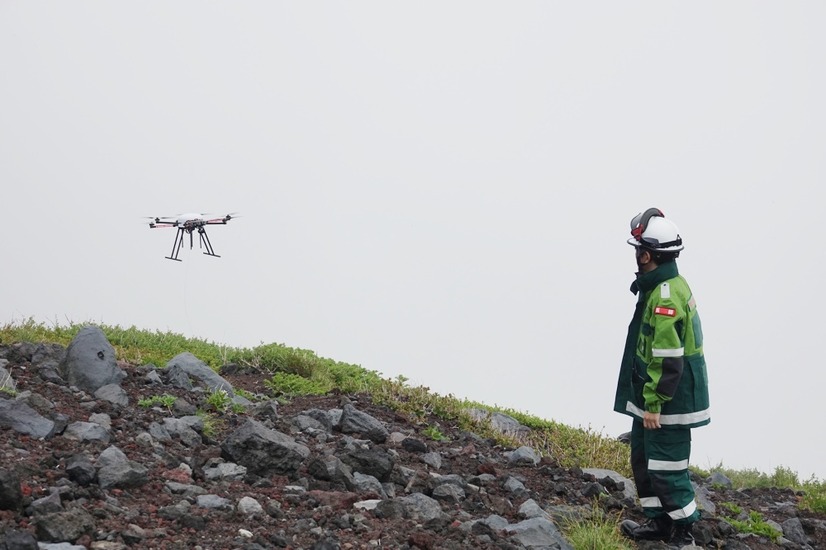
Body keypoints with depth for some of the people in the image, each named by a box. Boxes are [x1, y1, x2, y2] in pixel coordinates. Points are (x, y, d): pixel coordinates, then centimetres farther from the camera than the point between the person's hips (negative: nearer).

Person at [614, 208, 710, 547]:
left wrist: (654, 404, -21)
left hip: (667, 403, -10)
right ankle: (659, 522, 28)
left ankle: (682, 532, 7)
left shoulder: (665, 295, -23)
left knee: (666, 467, -3)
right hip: (652, 398, 10)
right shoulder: (668, 286, 11)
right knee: (643, 458, 19)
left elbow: (667, 360, -25)